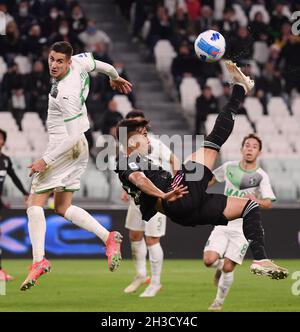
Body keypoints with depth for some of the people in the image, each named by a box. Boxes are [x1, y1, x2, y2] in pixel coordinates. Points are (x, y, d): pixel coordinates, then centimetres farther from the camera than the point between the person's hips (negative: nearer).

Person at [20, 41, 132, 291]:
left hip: (65, 146, -10)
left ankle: (39, 260, -16)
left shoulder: (65, 93, -26)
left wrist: (46, 160, -23)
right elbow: (100, 64, 19)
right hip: (79, 148, 10)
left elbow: (73, 136, -26)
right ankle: (109, 238, 3)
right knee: (63, 208, 13)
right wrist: (115, 77, 42)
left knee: (35, 203, -8)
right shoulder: (80, 62, -3)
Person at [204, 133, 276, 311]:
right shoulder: (229, 167, 2)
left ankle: (219, 301, 15)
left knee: (228, 268, -7)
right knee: (209, 260, -15)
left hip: (244, 227, -3)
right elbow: (214, 178, 22)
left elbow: (269, 203, -18)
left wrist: (257, 201, -37)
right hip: (223, 224, 3)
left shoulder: (261, 176, -8)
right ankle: (220, 266, 22)